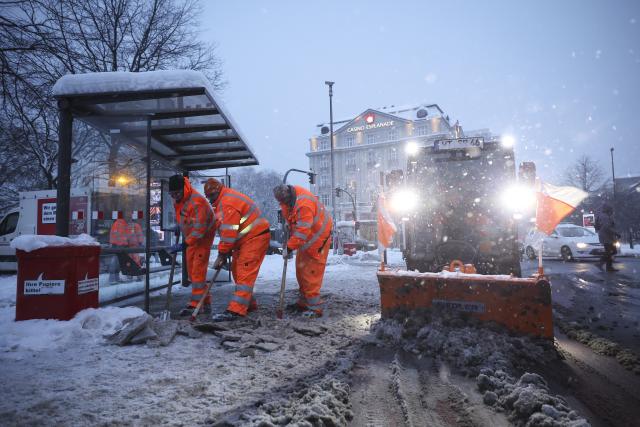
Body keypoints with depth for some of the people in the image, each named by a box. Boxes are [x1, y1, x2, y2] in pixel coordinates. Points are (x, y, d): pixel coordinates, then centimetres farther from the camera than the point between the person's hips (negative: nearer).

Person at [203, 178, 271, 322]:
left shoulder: (228, 202, -18)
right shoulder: (223, 201, 17)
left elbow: (229, 232, -22)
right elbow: (226, 230, 15)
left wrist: (222, 254, -14)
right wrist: (225, 251, 7)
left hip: (255, 238, -11)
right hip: (245, 240, 11)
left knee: (245, 273, -14)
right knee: (237, 270, 14)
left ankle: (235, 310, -16)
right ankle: (249, 303, 25)